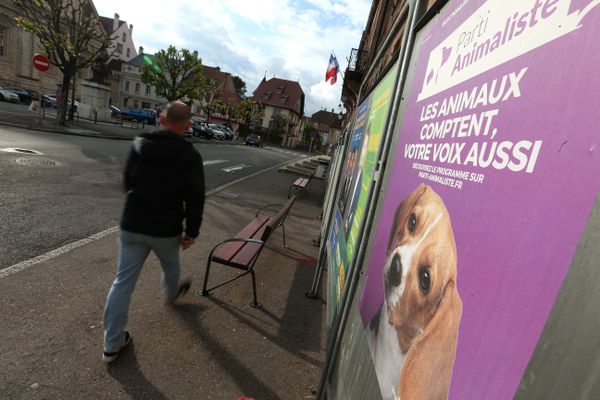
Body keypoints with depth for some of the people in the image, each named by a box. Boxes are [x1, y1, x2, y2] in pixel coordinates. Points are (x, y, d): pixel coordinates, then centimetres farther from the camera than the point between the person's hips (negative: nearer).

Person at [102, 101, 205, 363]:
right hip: (166, 229, -3)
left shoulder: (138, 144, 1)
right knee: (170, 267, 28)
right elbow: (195, 198, -14)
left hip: (131, 225, 3)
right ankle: (171, 295, 58)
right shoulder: (189, 155, -13)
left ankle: (112, 344, 19)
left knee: (123, 282, 9)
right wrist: (192, 231, -3)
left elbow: (128, 182, 13)